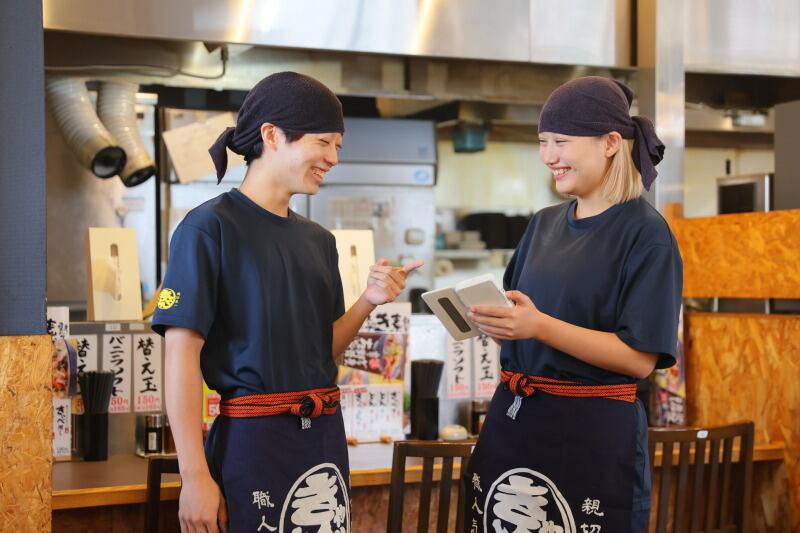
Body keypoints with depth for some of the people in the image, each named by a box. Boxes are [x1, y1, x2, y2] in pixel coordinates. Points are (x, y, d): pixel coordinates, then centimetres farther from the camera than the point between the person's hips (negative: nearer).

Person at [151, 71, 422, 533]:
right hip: (253, 440, -7)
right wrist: (195, 476, -16)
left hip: (325, 438, 7)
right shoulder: (210, 227, -9)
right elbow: (182, 356, -13)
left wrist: (368, 302, -3)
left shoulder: (319, 241, 11)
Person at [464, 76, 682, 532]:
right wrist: (492, 318, -6)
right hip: (512, 419, 6)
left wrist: (540, 326, -24)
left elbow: (640, 358, -15)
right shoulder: (545, 224, 11)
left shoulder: (645, 232, -9)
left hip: (594, 431, -6)